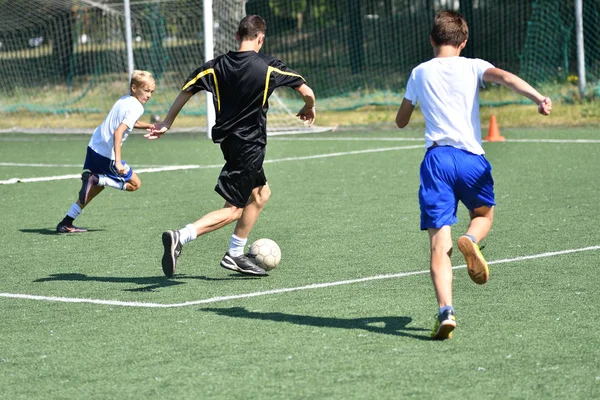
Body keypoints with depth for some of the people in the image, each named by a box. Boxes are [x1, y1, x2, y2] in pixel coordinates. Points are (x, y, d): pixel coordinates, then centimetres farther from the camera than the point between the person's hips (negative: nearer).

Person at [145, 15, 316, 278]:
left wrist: (167, 123, 9)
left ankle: (236, 255, 24)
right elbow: (306, 92, -4)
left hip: (227, 138, 7)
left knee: (261, 194, 25)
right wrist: (309, 109, 18)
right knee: (233, 210, -5)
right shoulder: (268, 66, -10)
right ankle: (180, 238, -24)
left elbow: (187, 89, -2)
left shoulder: (217, 66, 0)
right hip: (250, 145, -7)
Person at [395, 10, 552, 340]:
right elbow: (505, 77, -12)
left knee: (439, 243, -4)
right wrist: (538, 97, -26)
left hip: (436, 158, 0)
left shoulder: (420, 73, 15)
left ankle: (445, 310, -24)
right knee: (484, 214, 28)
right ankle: (471, 240, -8)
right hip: (471, 158, 0)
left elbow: (401, 121, 26)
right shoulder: (472, 67, 9)